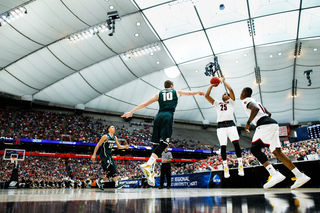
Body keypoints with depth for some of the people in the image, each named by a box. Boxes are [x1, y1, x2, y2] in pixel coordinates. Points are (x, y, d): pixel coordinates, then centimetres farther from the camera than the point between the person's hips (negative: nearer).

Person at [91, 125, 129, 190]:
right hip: (104, 155, -8)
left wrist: (124, 147, -4)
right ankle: (117, 184, -24)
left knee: (110, 172, 6)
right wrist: (94, 154, -12)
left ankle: (99, 181, 24)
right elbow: (98, 145, -10)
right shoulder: (105, 136, -12)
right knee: (112, 168, -21)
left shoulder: (115, 138, 9)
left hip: (109, 155, 8)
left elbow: (119, 146, 16)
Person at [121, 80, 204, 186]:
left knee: (158, 143, 8)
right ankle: (148, 165, -30)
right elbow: (190, 93, 38)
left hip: (158, 116, 4)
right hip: (168, 116, -4)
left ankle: (151, 170, -2)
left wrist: (131, 112, 20)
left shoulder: (159, 94, 23)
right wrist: (199, 92, 59)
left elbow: (145, 104, 16)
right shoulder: (176, 92, 23)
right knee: (163, 143, -12)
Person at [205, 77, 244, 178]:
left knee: (236, 143, -15)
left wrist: (223, 81, 13)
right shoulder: (217, 103, 23)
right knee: (223, 146, -4)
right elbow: (206, 95, 12)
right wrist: (212, 85, 18)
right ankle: (225, 168, 1)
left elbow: (231, 89, 2)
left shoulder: (231, 101, 18)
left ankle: (240, 166, -10)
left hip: (230, 124, -2)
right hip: (221, 126, 2)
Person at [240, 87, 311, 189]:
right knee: (277, 151, 7)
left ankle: (275, 174, -23)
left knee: (255, 149, -11)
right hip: (273, 124, 9)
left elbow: (255, 109, -21)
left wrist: (248, 123, -14)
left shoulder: (246, 101, 1)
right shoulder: (255, 101, 29)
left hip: (265, 125, -9)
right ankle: (300, 176, 5)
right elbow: (268, 114, 31)